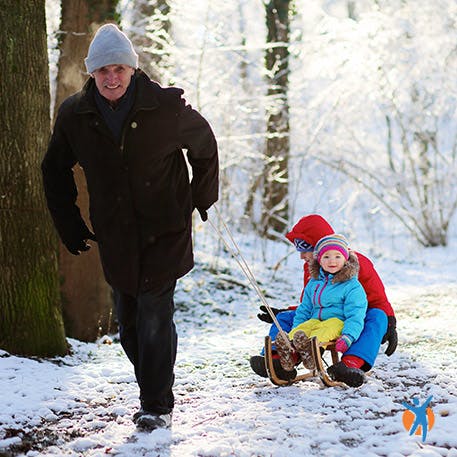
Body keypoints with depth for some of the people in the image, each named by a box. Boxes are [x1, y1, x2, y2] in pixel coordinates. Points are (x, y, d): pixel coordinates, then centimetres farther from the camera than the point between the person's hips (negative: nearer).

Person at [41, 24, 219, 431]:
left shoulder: (167, 108, -12)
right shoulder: (75, 115, -3)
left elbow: (205, 146, 7)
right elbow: (55, 170, 14)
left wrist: (203, 198, 10)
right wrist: (69, 225, 11)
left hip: (164, 235, -4)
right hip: (115, 240, 4)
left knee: (154, 318, -9)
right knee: (129, 324, 11)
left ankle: (159, 406, 3)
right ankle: (153, 393, 29)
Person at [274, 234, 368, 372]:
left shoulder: (352, 286, -2)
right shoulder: (313, 283, 18)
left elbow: (355, 316, -11)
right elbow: (304, 310, 23)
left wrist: (347, 337, -28)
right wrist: (294, 331, 5)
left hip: (338, 321, -5)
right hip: (315, 321, 5)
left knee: (330, 327, -38)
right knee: (302, 328, -26)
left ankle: (310, 346, -66)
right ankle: (290, 351, -55)